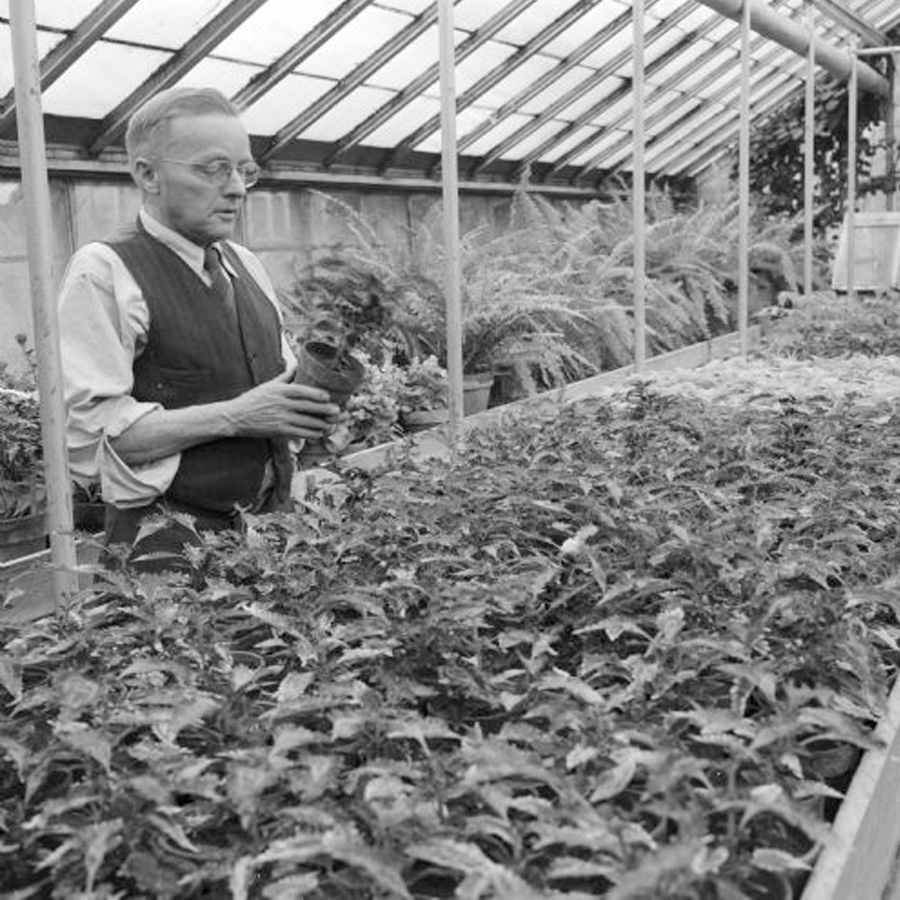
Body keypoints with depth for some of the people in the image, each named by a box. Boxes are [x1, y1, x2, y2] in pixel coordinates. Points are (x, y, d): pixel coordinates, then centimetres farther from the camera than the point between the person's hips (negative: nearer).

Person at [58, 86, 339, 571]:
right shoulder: (104, 272, -10)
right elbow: (90, 429, -17)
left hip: (269, 525, 6)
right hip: (170, 544, -6)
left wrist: (312, 407, -2)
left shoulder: (246, 264, 12)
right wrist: (233, 417, -20)